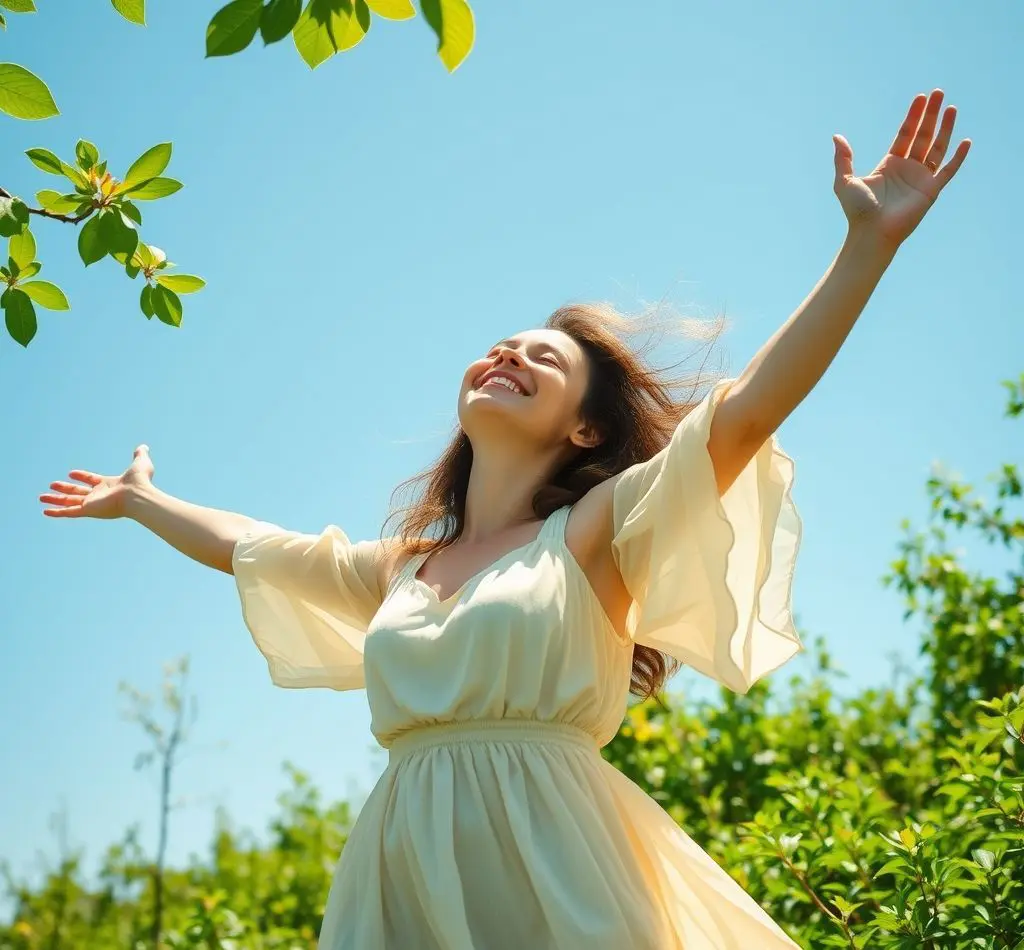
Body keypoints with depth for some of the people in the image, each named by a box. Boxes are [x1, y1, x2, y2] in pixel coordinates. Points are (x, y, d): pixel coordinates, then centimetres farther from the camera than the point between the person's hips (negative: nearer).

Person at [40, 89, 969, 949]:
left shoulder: (594, 532, 1)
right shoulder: (398, 565, 18)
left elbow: (743, 414, -11)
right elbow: (249, 548, 33)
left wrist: (870, 242, -17)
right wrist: (138, 498, 46)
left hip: (547, 871, -5)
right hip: (403, 873, 5)